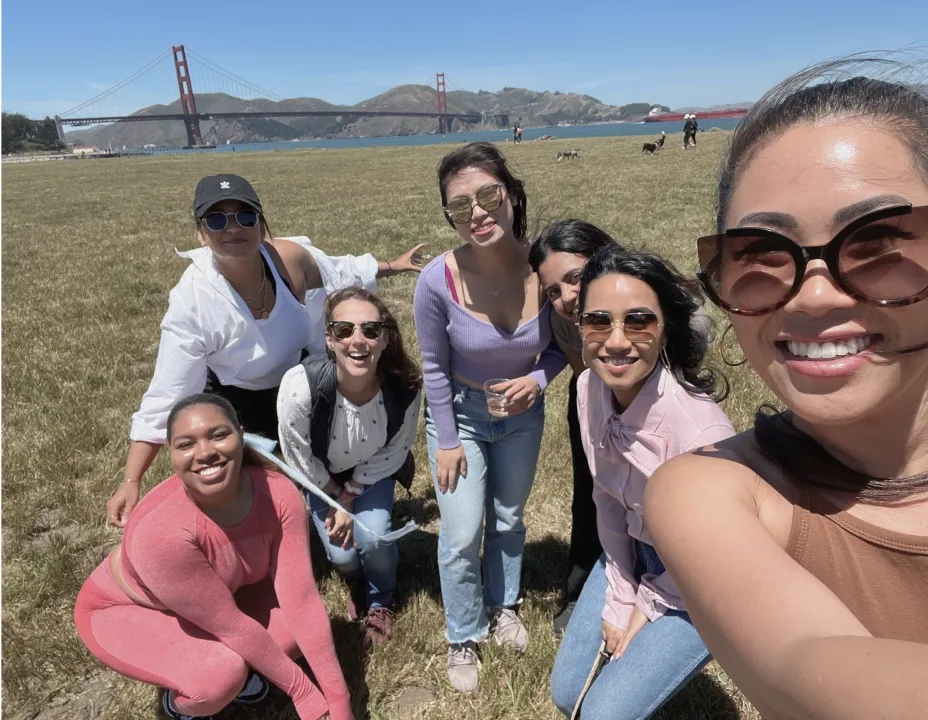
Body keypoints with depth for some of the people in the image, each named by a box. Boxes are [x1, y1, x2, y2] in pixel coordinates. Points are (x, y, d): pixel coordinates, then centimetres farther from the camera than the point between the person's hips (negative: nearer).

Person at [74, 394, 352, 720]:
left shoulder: (279, 494, -27)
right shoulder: (160, 531, -40)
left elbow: (301, 600, -25)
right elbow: (230, 625, -31)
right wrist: (300, 690, -20)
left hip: (216, 595, 5)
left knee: (297, 620, -15)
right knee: (223, 677, -28)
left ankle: (232, 667, 13)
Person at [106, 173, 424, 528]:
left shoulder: (290, 257, -26)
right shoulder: (192, 302, -31)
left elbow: (340, 273, -3)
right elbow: (165, 398, -28)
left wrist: (392, 266, 12)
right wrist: (131, 482, -33)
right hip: (236, 399, -2)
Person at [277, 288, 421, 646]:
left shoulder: (404, 386, -34)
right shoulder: (300, 385, -40)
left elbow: (395, 449, -14)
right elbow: (299, 456, -20)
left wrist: (350, 496, -13)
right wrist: (335, 500, -8)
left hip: (373, 470, 1)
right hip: (322, 474, 0)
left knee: (373, 537, -17)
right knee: (342, 553, -9)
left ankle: (380, 600, 20)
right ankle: (358, 581, 33)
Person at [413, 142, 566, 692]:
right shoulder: (439, 280, -27)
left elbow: (561, 342, -5)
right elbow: (434, 366, -13)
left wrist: (538, 379, -24)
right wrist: (447, 442, -8)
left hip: (522, 412, 3)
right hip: (460, 414, -2)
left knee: (510, 519, 23)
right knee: (463, 537, 6)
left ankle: (503, 605, 51)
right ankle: (464, 637, 35)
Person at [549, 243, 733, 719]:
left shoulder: (699, 430, -36)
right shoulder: (589, 388, -18)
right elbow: (607, 498, -4)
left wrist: (645, 607, -5)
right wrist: (620, 596, 1)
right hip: (634, 553, 5)